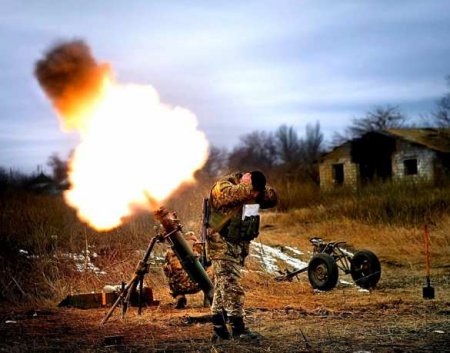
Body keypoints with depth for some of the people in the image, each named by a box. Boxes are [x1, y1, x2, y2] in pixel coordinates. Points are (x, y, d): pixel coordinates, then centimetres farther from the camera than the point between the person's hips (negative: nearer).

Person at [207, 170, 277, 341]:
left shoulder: (252, 192, 8)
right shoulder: (222, 186, -14)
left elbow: (272, 199, 2)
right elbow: (230, 194, -35)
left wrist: (262, 188, -14)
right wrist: (249, 187, -26)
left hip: (240, 246, 8)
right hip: (223, 245, -8)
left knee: (222, 288, 12)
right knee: (232, 287, -13)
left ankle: (219, 329, 16)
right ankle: (238, 328, -13)